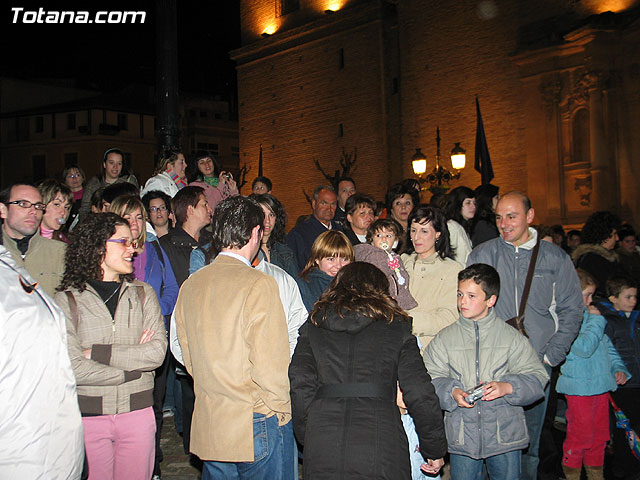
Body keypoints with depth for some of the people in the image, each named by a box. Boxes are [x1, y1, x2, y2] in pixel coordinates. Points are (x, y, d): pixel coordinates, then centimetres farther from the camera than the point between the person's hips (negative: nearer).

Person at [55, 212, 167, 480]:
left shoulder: (143, 294, 6)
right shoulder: (67, 300, -4)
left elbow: (157, 353, -7)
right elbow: (74, 368, -14)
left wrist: (97, 353, -12)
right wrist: (135, 364, -8)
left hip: (137, 411, 2)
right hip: (88, 415, -2)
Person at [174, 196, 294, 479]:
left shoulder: (191, 284, 2)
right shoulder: (259, 285, -17)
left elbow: (185, 352, 9)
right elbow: (269, 362, -18)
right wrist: (281, 410, -5)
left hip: (207, 423, 6)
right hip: (258, 424, -6)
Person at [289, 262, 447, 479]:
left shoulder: (312, 327, 10)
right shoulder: (396, 328, 5)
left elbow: (300, 387, 4)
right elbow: (419, 392, 1)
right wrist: (434, 449, 11)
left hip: (321, 452, 2)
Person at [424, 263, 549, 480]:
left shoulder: (511, 336, 2)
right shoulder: (445, 338, 5)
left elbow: (536, 377, -2)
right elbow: (430, 379, -1)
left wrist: (507, 387, -19)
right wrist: (451, 392, -19)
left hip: (505, 435, 0)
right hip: (461, 436, 1)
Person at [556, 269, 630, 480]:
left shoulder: (589, 316, 11)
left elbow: (606, 345, 20)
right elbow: (584, 348, -26)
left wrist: (618, 368, 7)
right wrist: (597, 321, -16)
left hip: (600, 386, 8)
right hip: (579, 389, -8)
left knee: (600, 435, 17)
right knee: (580, 436, 2)